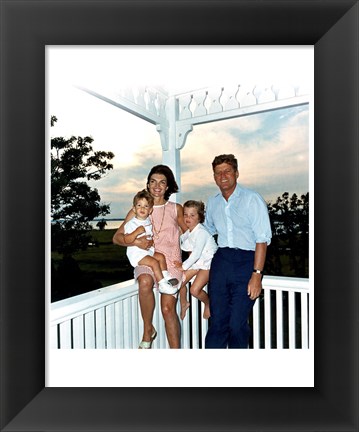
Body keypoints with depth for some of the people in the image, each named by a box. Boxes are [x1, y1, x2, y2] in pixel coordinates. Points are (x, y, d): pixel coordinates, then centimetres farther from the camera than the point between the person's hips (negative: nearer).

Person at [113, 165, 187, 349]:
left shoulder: (176, 209, 9)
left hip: (171, 261, 0)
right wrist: (136, 241, -14)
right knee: (145, 282, -34)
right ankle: (148, 330, -11)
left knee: (168, 308, -16)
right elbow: (117, 237, 5)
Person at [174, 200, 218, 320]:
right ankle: (184, 304, 30)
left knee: (194, 290, -15)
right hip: (195, 261, 8)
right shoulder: (187, 232, 1)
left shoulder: (201, 232, -24)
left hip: (207, 262, -8)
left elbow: (196, 253, -28)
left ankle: (208, 303, 16)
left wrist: (184, 266, -20)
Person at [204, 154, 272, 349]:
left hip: (246, 261, -4)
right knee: (217, 322, 7)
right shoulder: (212, 202, 13)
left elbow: (262, 239, -11)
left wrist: (257, 275, -16)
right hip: (221, 260, 5)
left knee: (237, 324, -3)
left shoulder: (252, 199, -5)